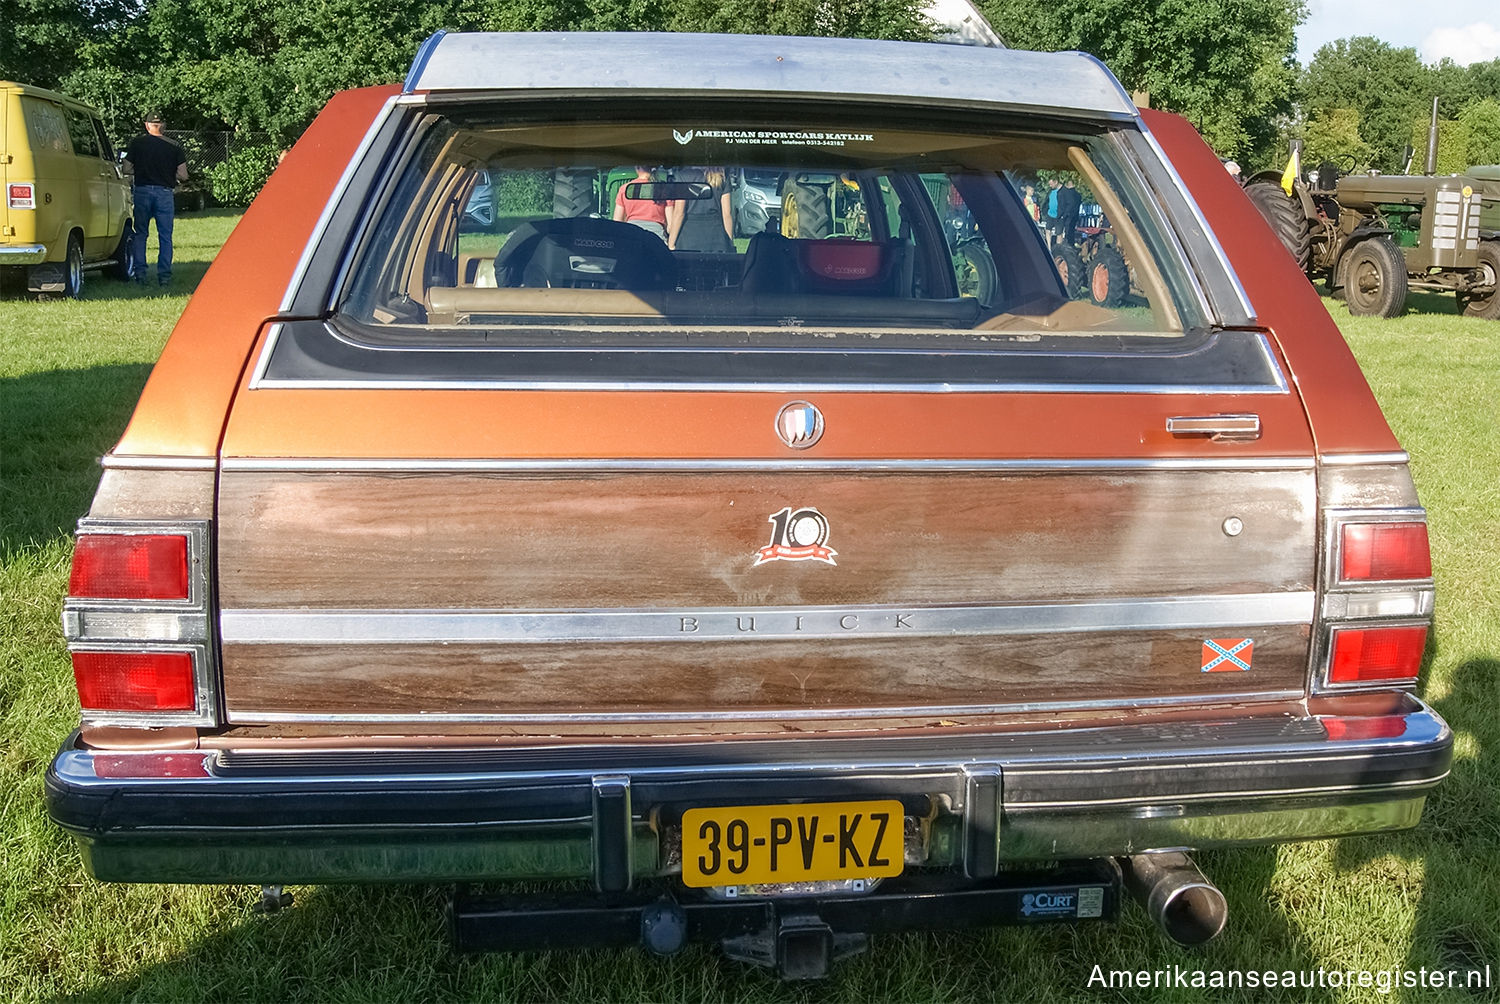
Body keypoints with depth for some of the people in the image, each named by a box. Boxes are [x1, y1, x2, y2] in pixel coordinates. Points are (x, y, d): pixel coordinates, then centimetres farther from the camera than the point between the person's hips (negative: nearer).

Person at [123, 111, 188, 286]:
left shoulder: (136, 143, 1)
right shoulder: (174, 147, 0)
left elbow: (127, 170, 1)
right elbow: (183, 175, -2)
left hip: (142, 190, 0)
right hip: (164, 192, 0)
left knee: (140, 234, 9)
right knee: (165, 236, 6)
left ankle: (139, 272, 4)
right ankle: (164, 274, 1)